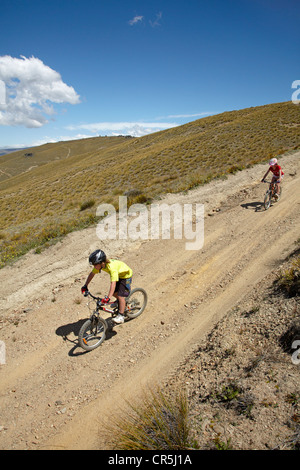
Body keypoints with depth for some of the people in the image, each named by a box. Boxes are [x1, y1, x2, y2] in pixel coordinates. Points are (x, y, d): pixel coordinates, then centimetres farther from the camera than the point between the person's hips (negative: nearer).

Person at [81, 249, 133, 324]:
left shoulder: (111, 267, -42)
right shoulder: (99, 265, -20)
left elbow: (113, 283, -48)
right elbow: (92, 274, -4)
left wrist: (108, 297, -54)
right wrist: (85, 286, -6)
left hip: (126, 275, -7)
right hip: (118, 275, 7)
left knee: (120, 296, -12)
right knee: (114, 293, 8)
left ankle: (121, 316, -1)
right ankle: (120, 301, 38)